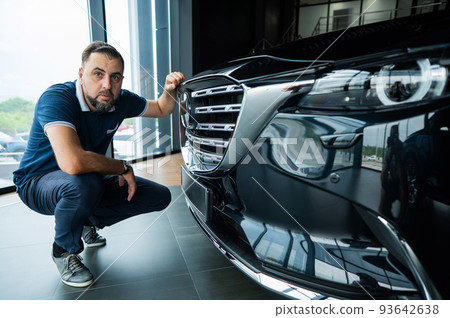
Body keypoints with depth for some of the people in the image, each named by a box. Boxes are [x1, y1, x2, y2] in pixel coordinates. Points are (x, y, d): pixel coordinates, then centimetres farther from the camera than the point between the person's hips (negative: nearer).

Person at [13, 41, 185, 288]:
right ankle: (63, 251, -8)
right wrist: (123, 167, -30)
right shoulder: (57, 98, -28)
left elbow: (161, 109, 8)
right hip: (37, 184, -5)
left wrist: (170, 90, -13)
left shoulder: (119, 100, -9)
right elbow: (72, 162, -45)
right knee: (84, 184, -42)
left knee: (160, 196, -4)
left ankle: (89, 222, 15)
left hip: (88, 181, 6)